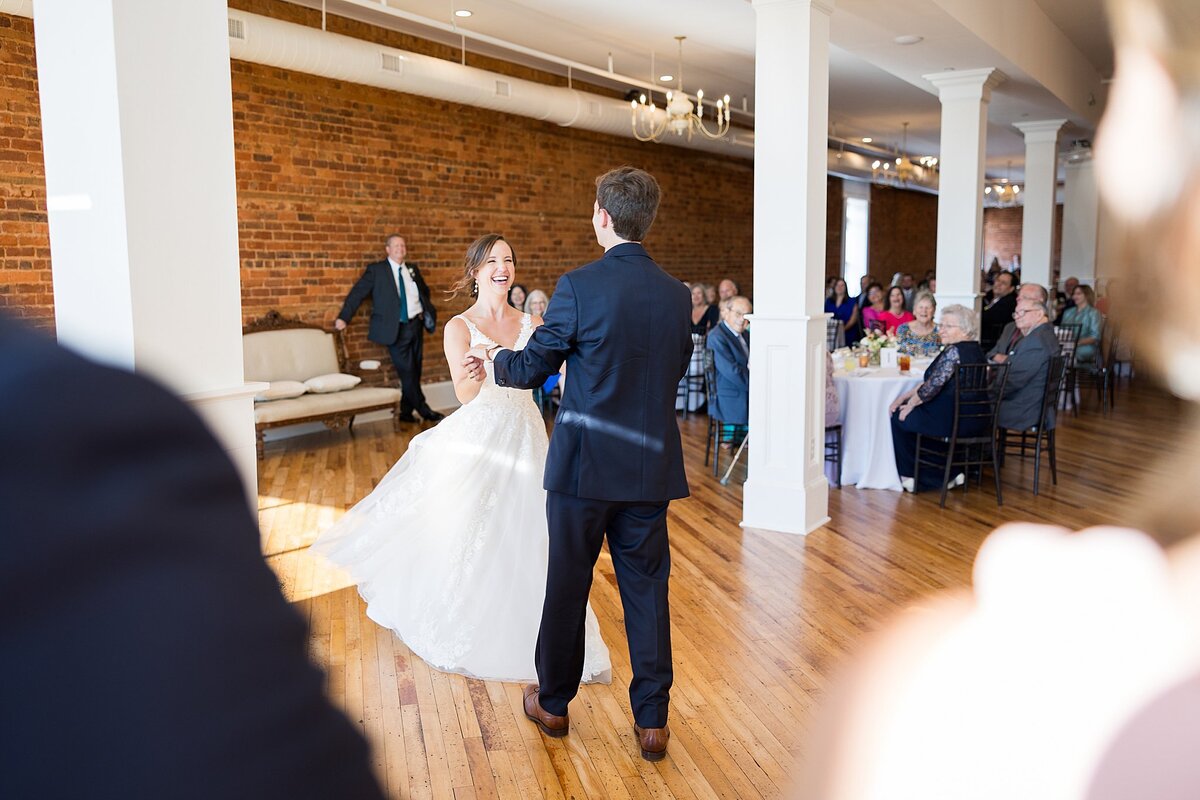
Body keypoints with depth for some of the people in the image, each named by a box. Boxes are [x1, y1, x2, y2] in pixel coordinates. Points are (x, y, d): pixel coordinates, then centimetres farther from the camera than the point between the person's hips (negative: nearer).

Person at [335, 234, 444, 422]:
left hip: (416, 324, 5)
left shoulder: (413, 269, 14)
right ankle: (423, 409, 6)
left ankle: (406, 412, 17)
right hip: (396, 329, -5)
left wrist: (426, 311, 13)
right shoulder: (376, 270, -1)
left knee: (414, 371, 7)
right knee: (407, 371, -6)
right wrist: (343, 318, -10)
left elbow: (424, 292, 28)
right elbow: (357, 293, -3)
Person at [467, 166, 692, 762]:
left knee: (568, 585, 13)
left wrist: (493, 360, 16)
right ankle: (651, 720, 20)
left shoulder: (579, 286, -13)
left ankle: (554, 702, 31)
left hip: (584, 465, -3)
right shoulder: (677, 295, 2)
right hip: (652, 467, 4)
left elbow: (532, 369, -5)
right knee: (647, 589, 12)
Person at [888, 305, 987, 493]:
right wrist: (906, 396, 12)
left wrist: (910, 403, -2)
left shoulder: (953, 351, -18)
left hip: (953, 421, -9)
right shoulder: (977, 350, 13)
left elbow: (933, 386, -21)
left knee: (900, 416, 10)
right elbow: (937, 382, 15)